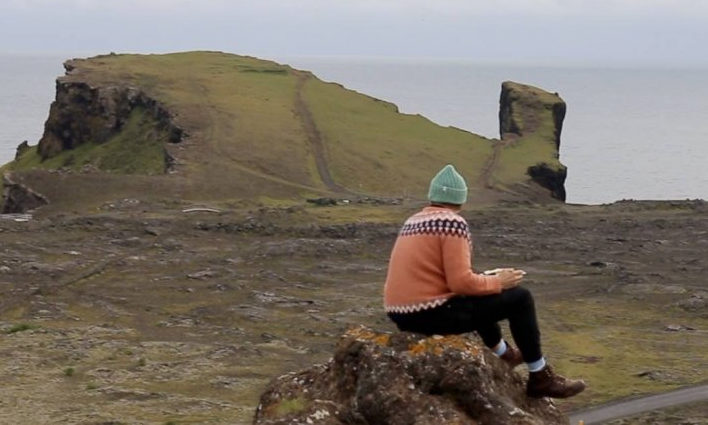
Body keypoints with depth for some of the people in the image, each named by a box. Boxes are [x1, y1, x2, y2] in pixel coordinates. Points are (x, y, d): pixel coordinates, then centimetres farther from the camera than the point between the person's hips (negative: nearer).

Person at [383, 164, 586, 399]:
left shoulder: (413, 221, 13)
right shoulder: (453, 222, -12)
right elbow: (461, 282, -19)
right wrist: (497, 282, -1)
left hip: (401, 315, 9)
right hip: (432, 315, -9)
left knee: (477, 294, 35)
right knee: (520, 298, 2)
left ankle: (502, 352, 52)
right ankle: (540, 378, 11)